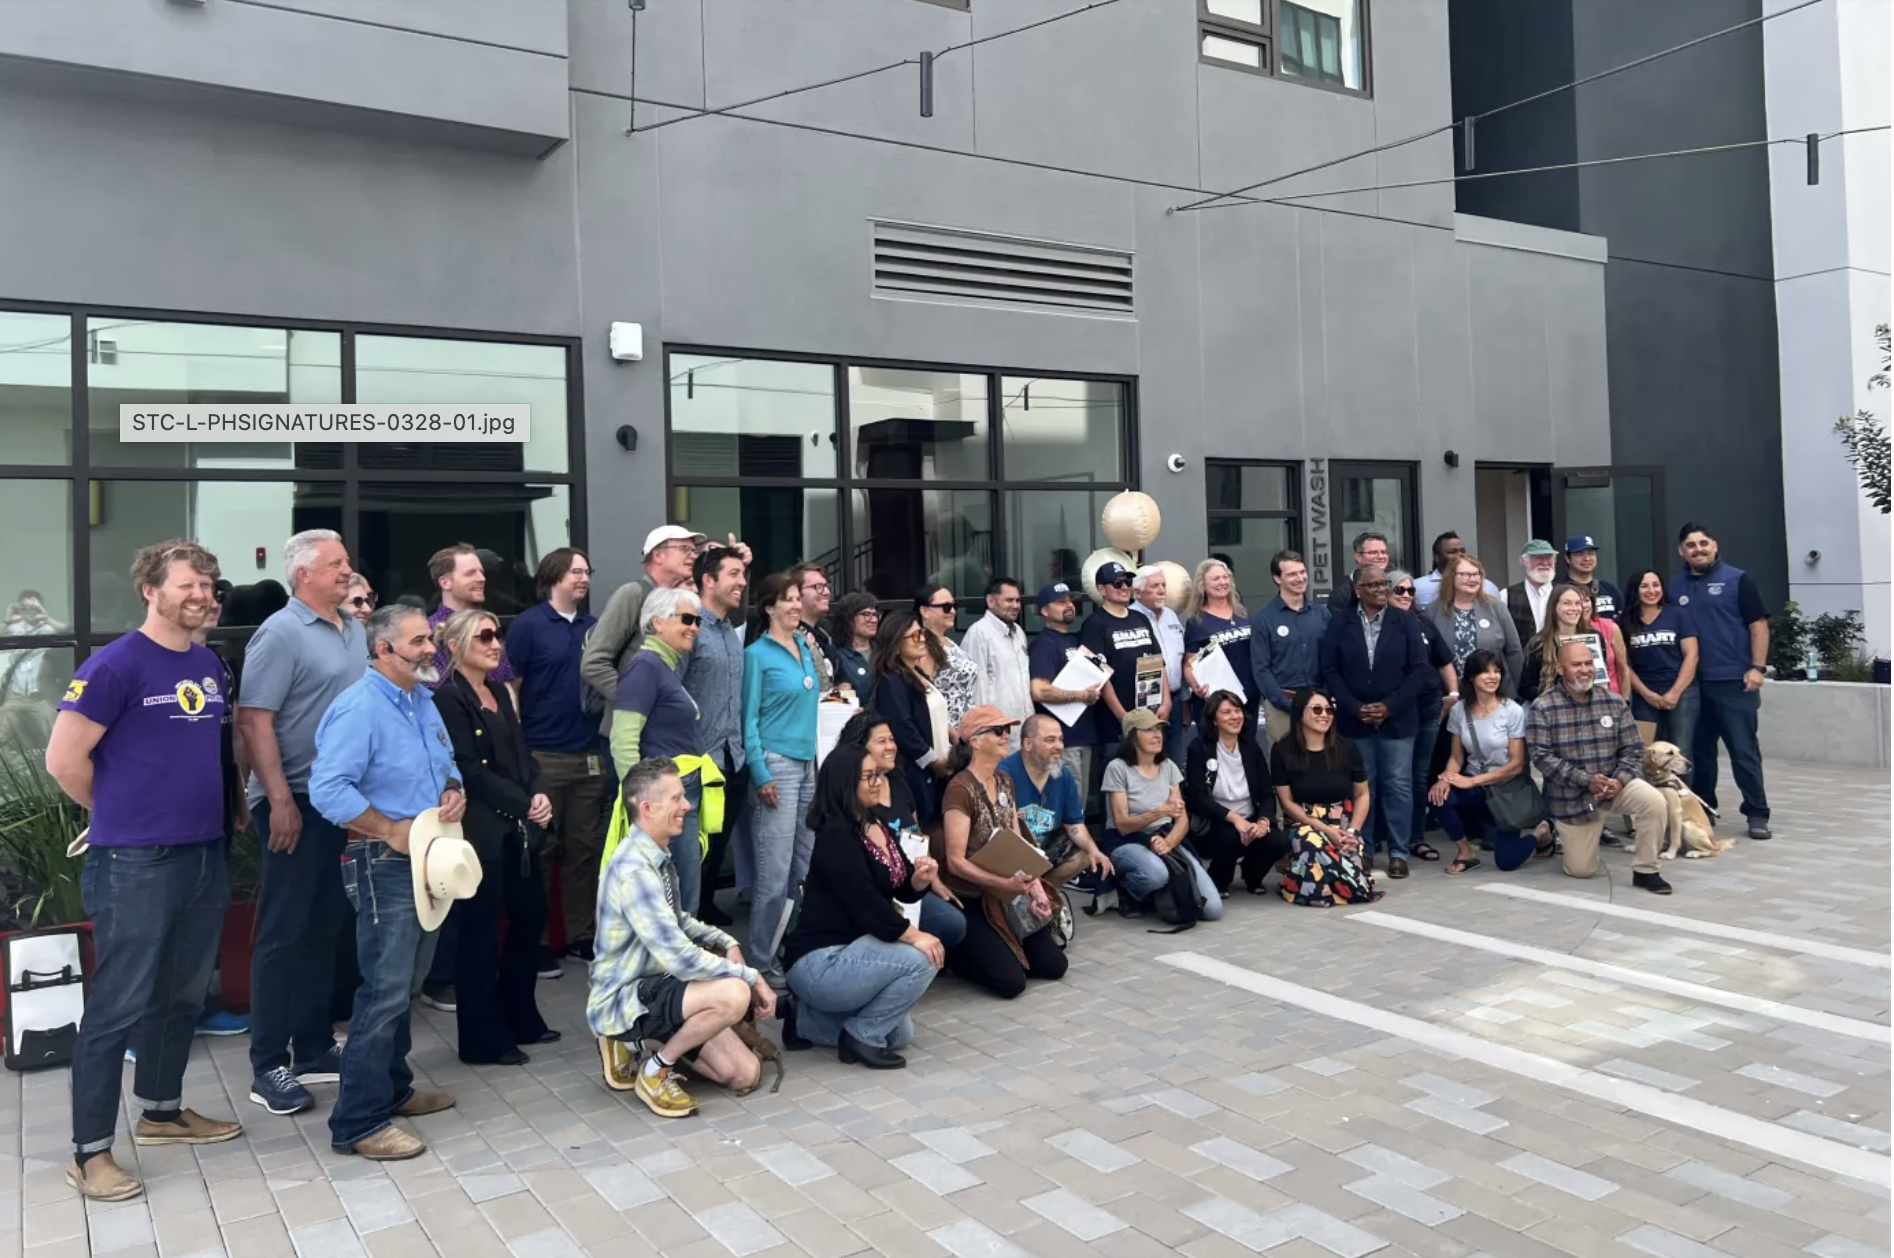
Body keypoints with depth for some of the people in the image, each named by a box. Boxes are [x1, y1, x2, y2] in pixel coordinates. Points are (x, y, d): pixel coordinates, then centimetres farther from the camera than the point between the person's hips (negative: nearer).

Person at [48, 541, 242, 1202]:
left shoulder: (209, 664, 9)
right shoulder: (115, 664, -12)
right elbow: (64, 759, -13)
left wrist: (201, 808, 12)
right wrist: (123, 813, -1)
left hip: (207, 854, 7)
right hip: (137, 863, -7)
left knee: (183, 995, 17)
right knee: (119, 1005, -1)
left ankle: (161, 1111, 33)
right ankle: (90, 1151, 10)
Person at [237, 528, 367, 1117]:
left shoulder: (356, 630, 12)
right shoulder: (280, 633, -11)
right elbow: (254, 720, -17)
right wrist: (280, 800, -21)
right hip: (297, 802, -7)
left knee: (328, 928, 13)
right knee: (284, 933, -1)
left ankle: (315, 1048, 24)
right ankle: (269, 1067, 8)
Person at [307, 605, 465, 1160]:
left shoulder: (423, 700, 11)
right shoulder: (359, 708, -18)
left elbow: (446, 762, 21)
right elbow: (327, 788, -25)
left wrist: (454, 793, -1)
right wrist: (392, 831, -21)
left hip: (426, 859, 9)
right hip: (384, 865, -9)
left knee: (404, 984, 18)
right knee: (385, 991, -8)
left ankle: (393, 1089, 32)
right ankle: (358, 1123, 0)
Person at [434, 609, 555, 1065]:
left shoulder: (500, 693, 14)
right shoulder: (448, 699, -10)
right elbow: (470, 771, -15)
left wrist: (539, 794, -6)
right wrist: (525, 804, -13)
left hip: (517, 826, 8)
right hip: (480, 830, -8)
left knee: (531, 916, 14)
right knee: (481, 931, 1)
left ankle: (521, 1019, 29)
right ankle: (483, 1039, 12)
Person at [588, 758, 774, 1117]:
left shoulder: (658, 856, 5)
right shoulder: (634, 869, -26)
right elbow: (681, 958, -29)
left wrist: (725, 942, 2)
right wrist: (751, 976, -19)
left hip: (651, 987, 9)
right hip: (620, 1001, -9)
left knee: (746, 1075, 3)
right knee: (734, 994, -32)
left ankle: (639, 1040, 15)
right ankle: (655, 1069, -8)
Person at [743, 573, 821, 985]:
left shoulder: (806, 647, 14)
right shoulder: (757, 654, -5)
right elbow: (750, 718, -7)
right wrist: (760, 775, -13)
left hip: (811, 764, 7)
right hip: (777, 765, -7)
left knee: (807, 865, 9)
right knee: (776, 871, -6)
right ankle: (763, 961, 4)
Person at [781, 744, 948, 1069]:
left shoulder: (880, 828, 8)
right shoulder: (835, 836, -20)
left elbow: (901, 892, 10)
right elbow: (863, 901, -28)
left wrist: (920, 880, -12)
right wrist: (913, 936, -28)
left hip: (849, 953, 10)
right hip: (820, 962, -10)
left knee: (900, 1034, 21)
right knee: (921, 960, -24)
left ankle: (807, 1019, 20)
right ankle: (862, 1036, -8)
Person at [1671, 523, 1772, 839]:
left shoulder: (1737, 580, -1)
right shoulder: (1676, 586, 10)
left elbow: (1758, 624, -3)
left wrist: (1758, 667, -11)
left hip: (1734, 681, -4)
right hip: (1693, 683, 4)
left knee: (1744, 750, -2)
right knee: (1699, 750, 11)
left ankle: (1757, 814, 4)